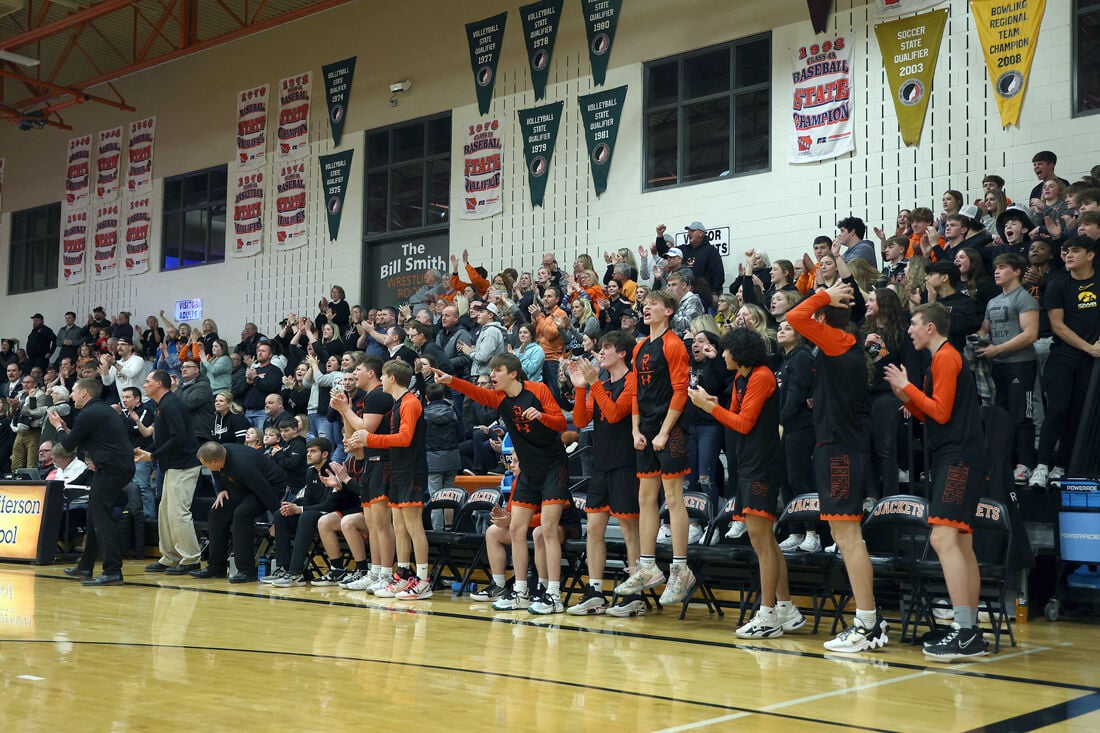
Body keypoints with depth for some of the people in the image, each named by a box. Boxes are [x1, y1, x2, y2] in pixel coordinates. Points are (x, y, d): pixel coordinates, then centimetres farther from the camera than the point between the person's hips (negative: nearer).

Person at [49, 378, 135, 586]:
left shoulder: (88, 414, -9)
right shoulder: (104, 410, 21)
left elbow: (69, 445, -1)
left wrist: (59, 427, 16)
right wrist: (66, 429, 26)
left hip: (111, 468, -10)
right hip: (123, 466, 10)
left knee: (102, 517, -10)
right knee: (95, 514, 18)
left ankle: (112, 571, -14)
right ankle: (86, 566, 27)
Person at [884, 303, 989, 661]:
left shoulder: (945, 357, -8)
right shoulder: (944, 358, 22)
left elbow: (941, 412, -14)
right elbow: (929, 415, 21)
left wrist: (907, 386, -7)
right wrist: (903, 394, 9)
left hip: (958, 459, -11)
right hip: (956, 460, 11)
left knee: (943, 538, -19)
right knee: (961, 545, 10)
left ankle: (963, 632, -23)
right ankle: (971, 634, 13)